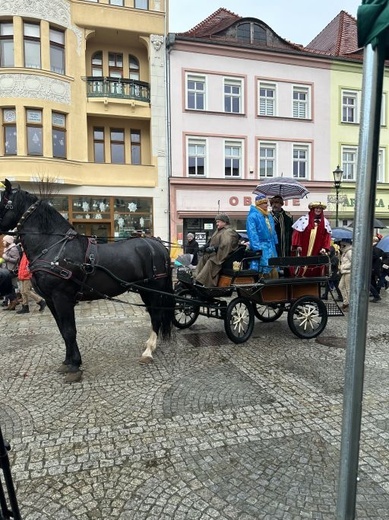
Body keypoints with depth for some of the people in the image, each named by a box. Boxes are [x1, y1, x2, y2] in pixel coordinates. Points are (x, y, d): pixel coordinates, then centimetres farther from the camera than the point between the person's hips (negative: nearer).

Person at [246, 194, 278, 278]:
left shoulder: (269, 215, 16)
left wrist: (275, 242, 17)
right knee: (267, 270, -8)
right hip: (261, 247, -8)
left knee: (274, 268, 7)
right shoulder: (253, 216, -11)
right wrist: (257, 247, -22)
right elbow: (252, 233, -17)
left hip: (271, 246, 8)